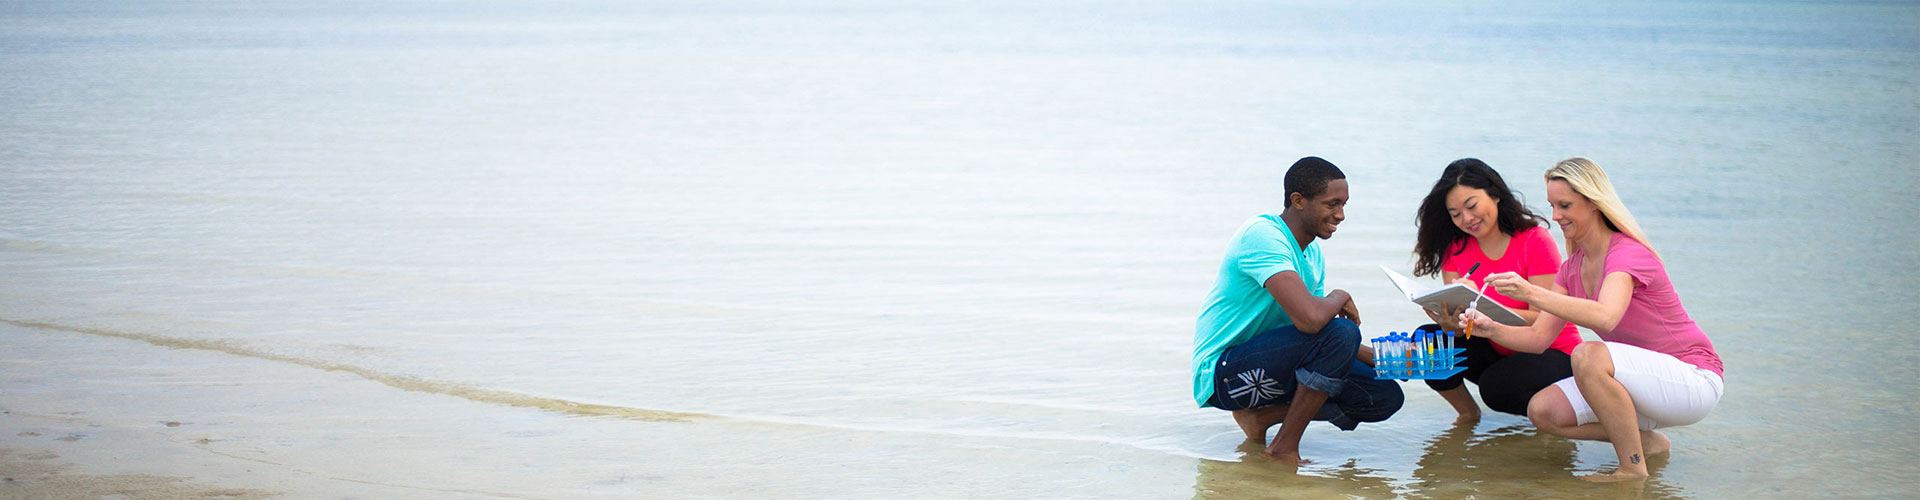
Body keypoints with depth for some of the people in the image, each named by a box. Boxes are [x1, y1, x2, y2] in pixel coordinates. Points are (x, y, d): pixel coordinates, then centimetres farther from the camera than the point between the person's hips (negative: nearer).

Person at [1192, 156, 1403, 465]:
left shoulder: (1312, 253, 10)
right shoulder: (1263, 235, -21)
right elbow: (1309, 319, -35)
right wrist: (1340, 298, -12)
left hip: (1267, 364, 9)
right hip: (1221, 371, -9)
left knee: (1386, 396, -1)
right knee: (1341, 332, -28)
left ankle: (1261, 416, 4)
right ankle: (1285, 448, -17)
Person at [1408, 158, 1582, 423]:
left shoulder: (1535, 240, -15)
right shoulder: (1456, 248, 1)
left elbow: (1543, 321, -21)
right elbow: (1455, 313, -6)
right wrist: (1451, 320, -32)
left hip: (1552, 354, -5)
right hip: (1496, 352, 5)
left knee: (1496, 386, -33)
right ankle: (1469, 415, 5)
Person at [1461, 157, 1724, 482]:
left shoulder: (1628, 253, -19)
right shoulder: (1573, 267, 6)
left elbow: (1605, 317, -40)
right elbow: (1538, 336, 0)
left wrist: (1531, 293, -47)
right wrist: (1493, 329, -19)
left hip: (1695, 380, -8)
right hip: (1641, 383, 8)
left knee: (1588, 355, -34)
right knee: (1542, 411, -9)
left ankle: (1633, 468, -21)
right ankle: (1646, 442, 6)